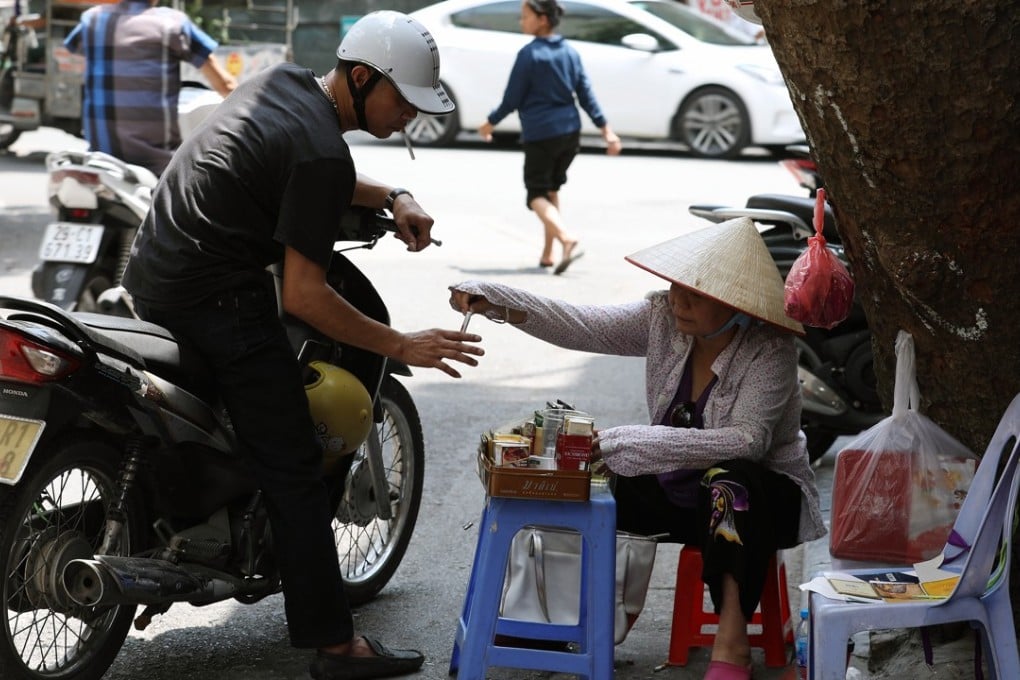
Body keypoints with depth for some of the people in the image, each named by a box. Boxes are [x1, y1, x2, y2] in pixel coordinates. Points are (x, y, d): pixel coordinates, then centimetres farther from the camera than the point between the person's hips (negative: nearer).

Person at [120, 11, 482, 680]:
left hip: (150, 274, 10)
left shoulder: (283, 82, 8)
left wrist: (392, 197, 12)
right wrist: (403, 346, -13)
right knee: (293, 471, -4)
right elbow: (303, 297, -20)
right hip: (216, 301, -10)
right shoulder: (322, 152, -19)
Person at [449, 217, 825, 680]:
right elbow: (578, 325, -12)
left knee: (727, 479, -40)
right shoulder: (664, 319, -8)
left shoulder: (769, 351, -23)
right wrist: (492, 299, -27)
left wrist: (633, 442, -42)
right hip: (676, 490, 5)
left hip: (763, 498, -5)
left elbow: (747, 440, -35)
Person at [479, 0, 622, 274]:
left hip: (540, 133, -6)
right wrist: (605, 129, 8)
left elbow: (512, 98, -7)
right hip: (570, 131, 6)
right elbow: (586, 95, 6)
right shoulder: (570, 52, 7)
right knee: (551, 190, 20)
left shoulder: (529, 54, -10)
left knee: (537, 194, 0)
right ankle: (547, 254, 20)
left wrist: (490, 123, 8)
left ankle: (566, 238, -26)